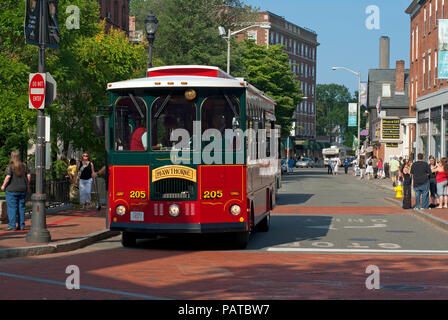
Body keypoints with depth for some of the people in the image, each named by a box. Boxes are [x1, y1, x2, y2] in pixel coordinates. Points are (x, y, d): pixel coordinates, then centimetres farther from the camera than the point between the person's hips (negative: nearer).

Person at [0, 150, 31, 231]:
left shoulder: (10, 166, -11)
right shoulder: (24, 166, 4)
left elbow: (8, 177, -20)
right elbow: (28, 176, 2)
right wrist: (28, 186, 11)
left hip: (12, 190, -5)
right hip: (22, 190, 5)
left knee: (12, 208, -2)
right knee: (21, 208, 9)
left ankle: (12, 226, -5)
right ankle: (21, 225, 9)